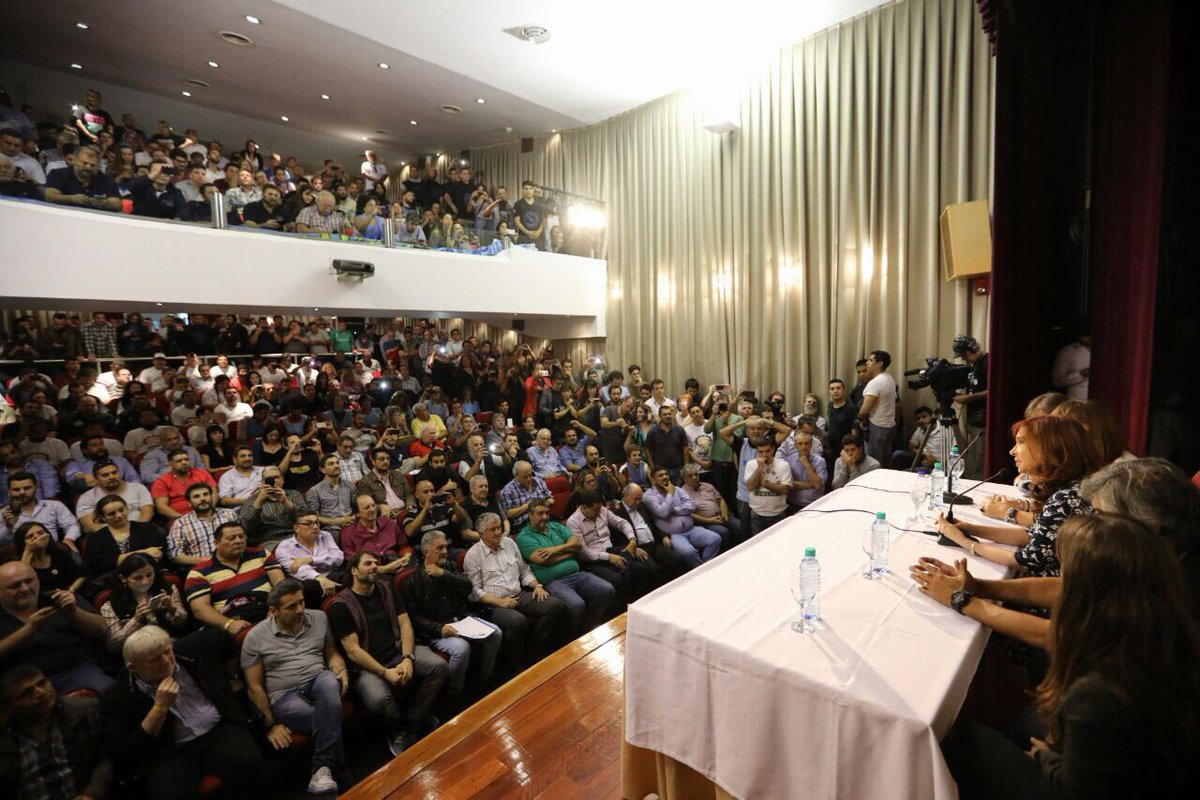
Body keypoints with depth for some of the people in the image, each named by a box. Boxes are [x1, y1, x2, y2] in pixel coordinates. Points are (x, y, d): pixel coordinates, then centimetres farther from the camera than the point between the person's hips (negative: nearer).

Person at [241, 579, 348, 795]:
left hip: (318, 680, 3)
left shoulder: (319, 618, 6)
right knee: (331, 718, -32)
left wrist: (341, 670, -7)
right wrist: (270, 724, -6)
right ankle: (335, 770, -11)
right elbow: (254, 687, 0)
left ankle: (323, 768, -30)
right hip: (284, 695, -3)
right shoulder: (255, 637, -3)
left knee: (330, 683, -36)